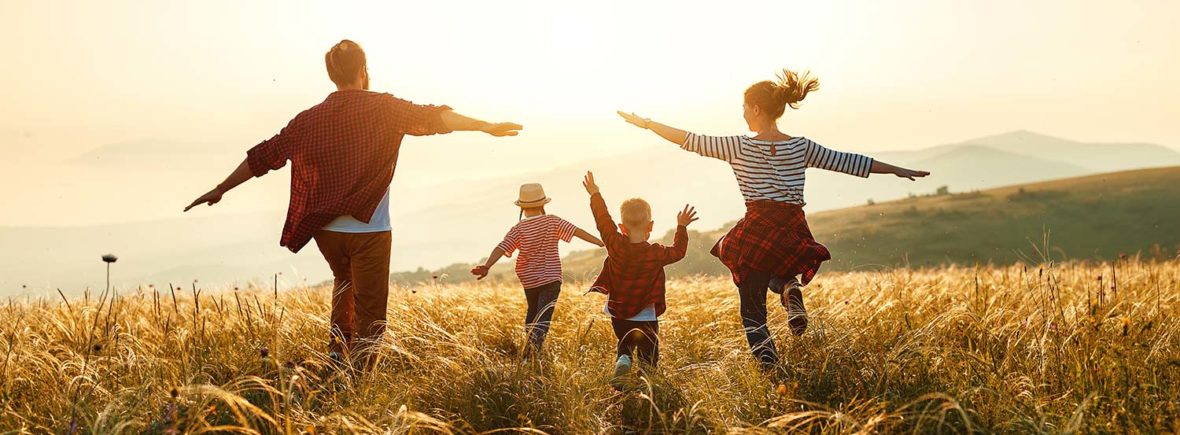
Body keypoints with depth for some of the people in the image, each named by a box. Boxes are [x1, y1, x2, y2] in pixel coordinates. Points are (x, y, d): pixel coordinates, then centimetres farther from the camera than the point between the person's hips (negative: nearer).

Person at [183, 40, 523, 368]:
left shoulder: (310, 119, 6)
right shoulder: (382, 108, -4)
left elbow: (263, 156, 10)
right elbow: (432, 118, -14)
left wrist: (220, 190, 20)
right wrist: (486, 126, -12)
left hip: (325, 231, 5)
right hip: (369, 230, -4)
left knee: (345, 282, 32)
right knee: (369, 318, 3)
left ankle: (338, 351, 22)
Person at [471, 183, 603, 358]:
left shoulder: (518, 229, -7)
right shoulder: (552, 221, -6)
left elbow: (501, 248, -18)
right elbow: (577, 231, -10)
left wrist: (487, 266, -26)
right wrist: (601, 242, -7)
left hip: (529, 280, 2)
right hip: (551, 278, -2)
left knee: (533, 311, 26)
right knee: (543, 317, -6)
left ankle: (531, 348, 32)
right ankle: (532, 349, -25)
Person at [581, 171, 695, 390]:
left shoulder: (616, 245, -11)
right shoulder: (656, 253, -14)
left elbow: (603, 220, 1)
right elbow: (679, 251, 5)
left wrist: (595, 194, 14)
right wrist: (681, 227, 18)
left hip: (618, 314, 2)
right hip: (646, 318, -2)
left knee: (624, 345, 24)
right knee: (649, 357, 11)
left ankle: (622, 362, -6)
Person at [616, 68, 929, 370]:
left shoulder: (739, 147, -3)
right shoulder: (801, 147, 6)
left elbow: (691, 141, 0)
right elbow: (847, 162, 11)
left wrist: (646, 123, 9)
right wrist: (898, 170, 20)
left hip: (757, 232, -3)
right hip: (794, 233, 3)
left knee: (752, 309, 8)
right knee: (777, 271, 37)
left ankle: (770, 369, -10)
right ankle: (791, 291, 2)